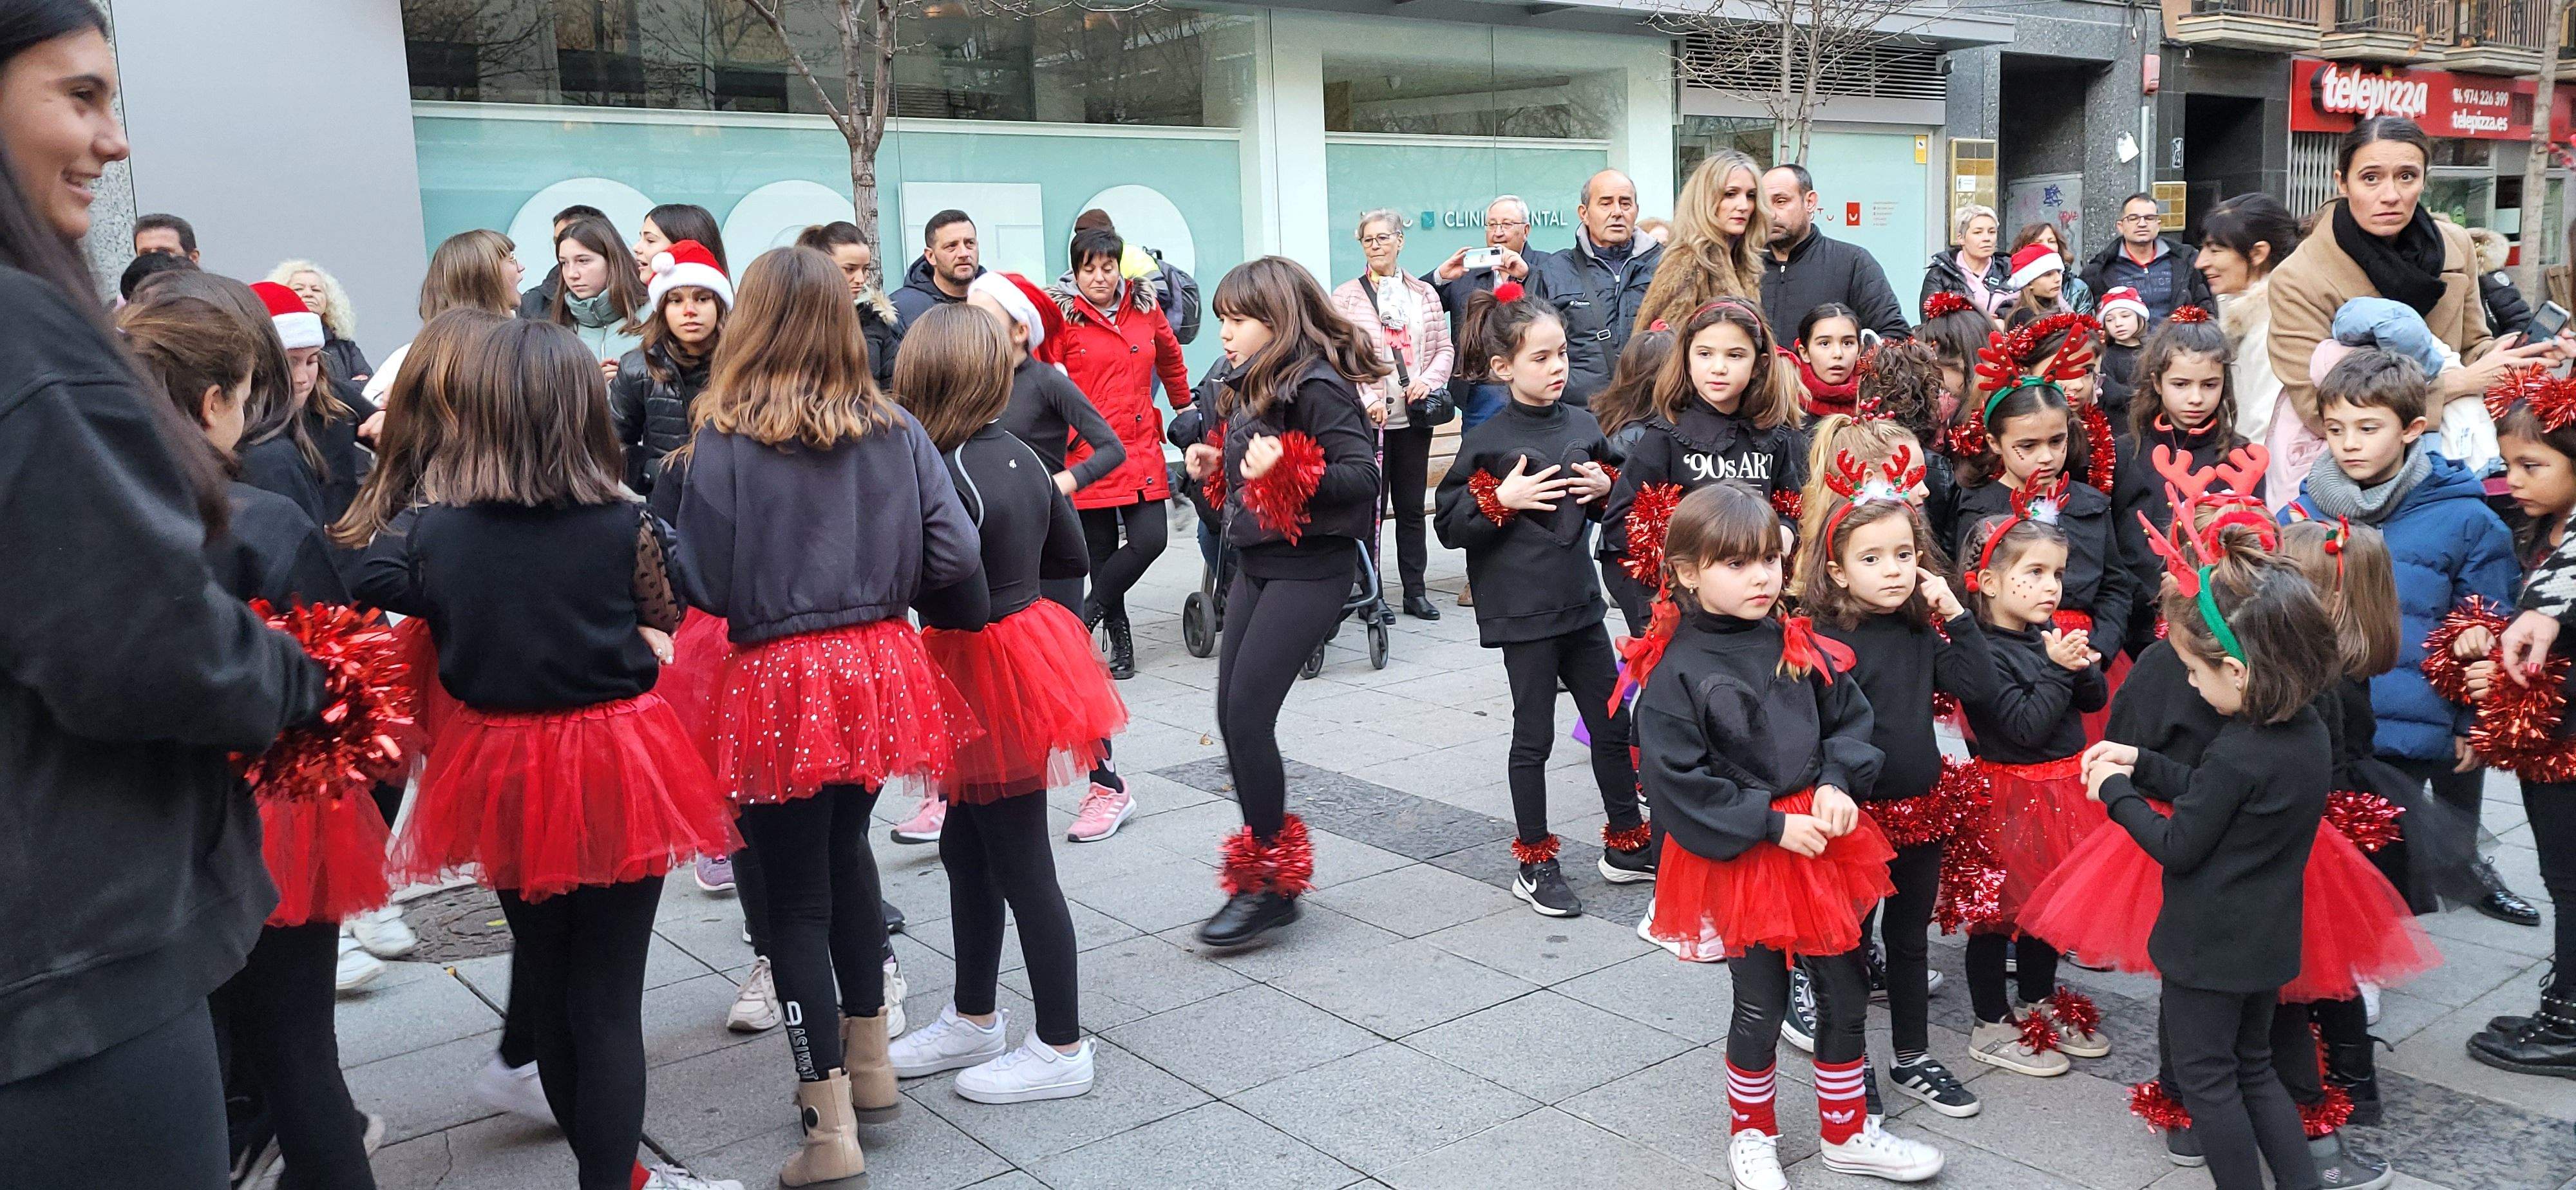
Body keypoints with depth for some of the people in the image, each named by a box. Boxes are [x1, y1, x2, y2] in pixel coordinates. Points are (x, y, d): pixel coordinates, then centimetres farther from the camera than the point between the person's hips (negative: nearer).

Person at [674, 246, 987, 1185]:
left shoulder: (724, 439, -10)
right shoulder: (894, 430, -1)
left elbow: (704, 583, -10)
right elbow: (953, 555, -6)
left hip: (777, 681, -4)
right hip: (878, 665, 4)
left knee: (796, 892, 6)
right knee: (845, 851, 24)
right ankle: (868, 1062, 35)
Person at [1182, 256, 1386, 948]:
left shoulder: (1317, 385, -15)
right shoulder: (1250, 385, 13)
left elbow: (1363, 474, -21)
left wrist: (1285, 472, -32)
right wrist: (1216, 465, 5)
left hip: (1308, 571, -9)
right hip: (1256, 564, 9)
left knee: (1248, 716, -12)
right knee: (1231, 715, 7)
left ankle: (1273, 882, 1)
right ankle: (1261, 868, 17)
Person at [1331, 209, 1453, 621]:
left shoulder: (1424, 293, 12)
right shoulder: (1346, 297, 0)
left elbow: (1444, 347, 12)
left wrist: (1428, 379, -7)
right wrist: (1366, 399, -17)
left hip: (1413, 417, 3)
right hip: (1368, 419, -3)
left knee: (1412, 506, 8)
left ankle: (1416, 591, 15)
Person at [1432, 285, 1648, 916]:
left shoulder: (1583, 426, 6)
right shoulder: (1488, 440, -9)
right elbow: (1450, 526, -8)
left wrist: (1605, 488, 0)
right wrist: (1501, 500, -20)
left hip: (1580, 602, 5)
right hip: (1522, 610, -5)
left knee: (1612, 725, 12)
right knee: (1535, 735, 5)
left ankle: (1626, 844, 28)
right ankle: (1535, 863, 17)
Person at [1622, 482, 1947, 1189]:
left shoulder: (1800, 646, -1)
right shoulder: (1675, 672, -16)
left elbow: (1850, 720, 8)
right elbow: (1677, 781, -17)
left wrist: (1837, 783, -11)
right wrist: (1773, 825, -18)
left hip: (1822, 840, 5)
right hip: (1738, 858, -5)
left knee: (1846, 995, 15)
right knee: (1761, 1009, 10)